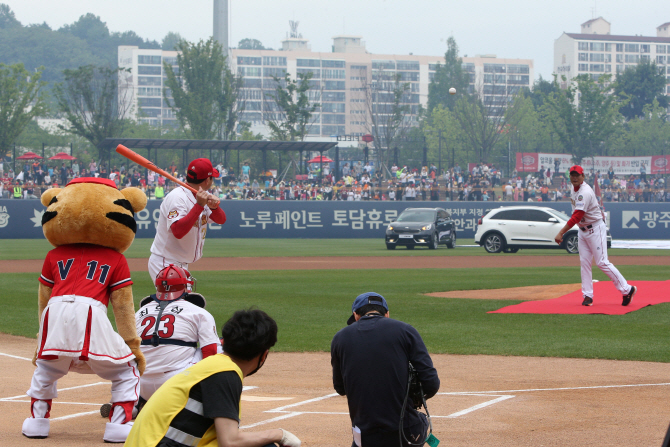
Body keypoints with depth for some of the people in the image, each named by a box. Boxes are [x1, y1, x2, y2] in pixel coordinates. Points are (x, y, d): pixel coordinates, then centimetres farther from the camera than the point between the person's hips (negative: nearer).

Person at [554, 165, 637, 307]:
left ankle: (627, 289, -3)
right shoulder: (574, 189, 6)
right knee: (584, 262, 3)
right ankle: (587, 295, 4)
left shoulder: (585, 193, -25)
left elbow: (576, 217, -32)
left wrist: (561, 233, -34)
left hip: (596, 229, -9)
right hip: (583, 230, 9)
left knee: (602, 262, -10)